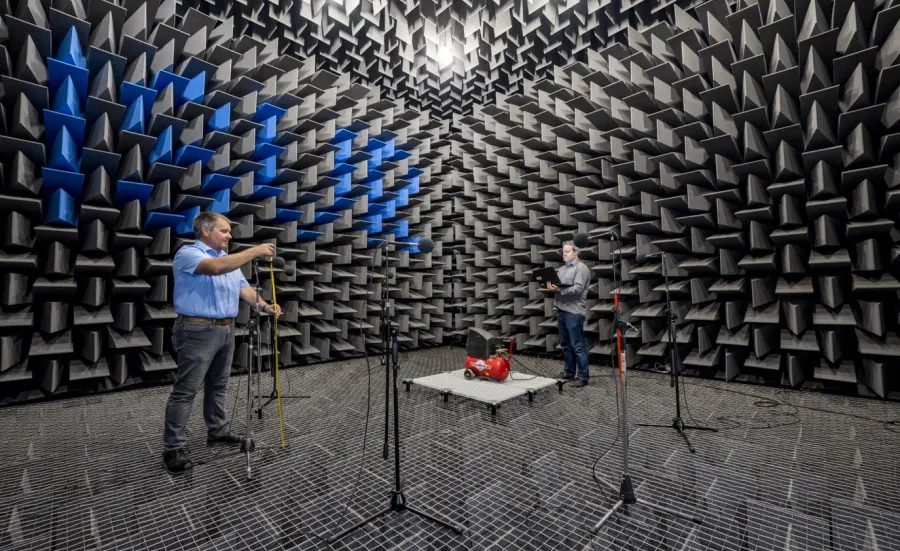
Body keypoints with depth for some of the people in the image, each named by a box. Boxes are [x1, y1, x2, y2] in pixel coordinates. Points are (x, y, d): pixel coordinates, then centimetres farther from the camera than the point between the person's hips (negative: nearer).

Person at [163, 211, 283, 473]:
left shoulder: (229, 260, 16)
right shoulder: (188, 253, -9)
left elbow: (244, 288, 9)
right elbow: (216, 267, -29)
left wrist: (265, 306, -7)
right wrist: (255, 251, -27)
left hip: (226, 330, 8)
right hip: (198, 331, -8)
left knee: (218, 386, 17)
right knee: (185, 391, 0)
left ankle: (218, 432, 29)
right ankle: (173, 448, 11)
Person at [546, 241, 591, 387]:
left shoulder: (581, 268, -5)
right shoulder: (561, 269, 18)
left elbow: (578, 288, -16)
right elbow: (557, 285, 17)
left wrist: (560, 289, -25)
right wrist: (551, 286, -5)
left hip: (574, 312, -8)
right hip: (561, 311, 8)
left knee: (578, 346, -2)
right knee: (565, 344, 15)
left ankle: (583, 376, 7)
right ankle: (568, 372, 26)